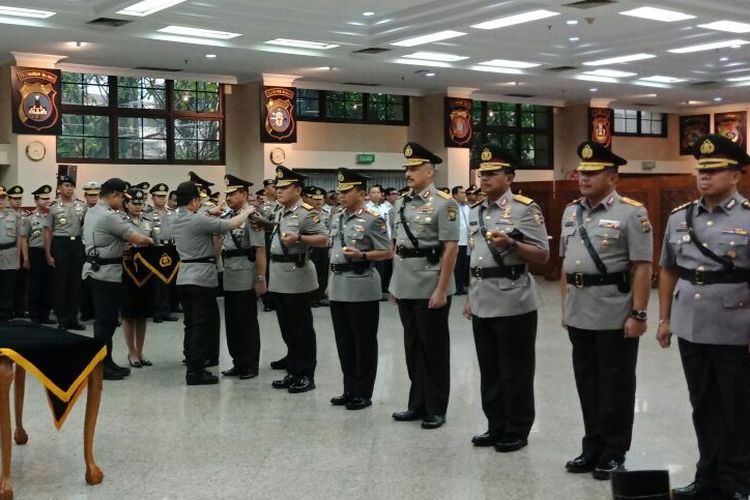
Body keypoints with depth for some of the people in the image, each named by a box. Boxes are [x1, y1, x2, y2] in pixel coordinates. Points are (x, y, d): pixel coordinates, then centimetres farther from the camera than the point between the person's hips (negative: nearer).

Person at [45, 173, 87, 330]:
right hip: (60, 244, -3)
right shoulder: (53, 207, -2)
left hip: (77, 243, 3)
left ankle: (73, 318, 16)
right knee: (61, 282, 1)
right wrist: (48, 254, -6)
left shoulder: (82, 206, 6)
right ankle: (62, 319, 8)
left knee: (76, 281, 7)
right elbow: (48, 232, -1)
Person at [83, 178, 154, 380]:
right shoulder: (110, 216, -19)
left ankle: (105, 361, 21)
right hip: (109, 274, -10)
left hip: (96, 270, 10)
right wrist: (150, 240, 1)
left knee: (103, 319, 14)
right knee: (107, 320, -4)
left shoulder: (91, 212, 11)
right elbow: (137, 239, -18)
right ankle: (102, 366, 1)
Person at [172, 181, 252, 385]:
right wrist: (248, 211, 0)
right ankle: (195, 371, -2)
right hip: (202, 277, -8)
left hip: (184, 278, 8)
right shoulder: (198, 220, -17)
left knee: (192, 323, 14)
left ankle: (193, 364, 19)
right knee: (204, 324, -2)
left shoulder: (176, 221, 8)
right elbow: (231, 224, -15)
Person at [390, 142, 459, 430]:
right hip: (405, 288, 7)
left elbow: (451, 248, -14)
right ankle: (418, 404, 25)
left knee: (434, 348, 4)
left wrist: (441, 289, -17)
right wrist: (394, 282, 13)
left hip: (430, 289, -7)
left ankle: (436, 409, 14)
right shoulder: (400, 203, 10)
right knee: (412, 347, 14)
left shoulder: (443, 203, -10)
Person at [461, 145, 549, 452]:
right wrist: (470, 297, 19)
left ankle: (517, 431, 14)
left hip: (514, 303, -7)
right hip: (482, 304, 7)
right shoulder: (475, 211, 14)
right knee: (489, 371, 13)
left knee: (515, 372, 3)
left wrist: (511, 244, -23)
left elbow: (542, 256, -9)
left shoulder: (525, 208, -7)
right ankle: (496, 427, 25)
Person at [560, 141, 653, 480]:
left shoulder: (631, 213, -9)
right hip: (579, 315, 6)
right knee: (587, 383, 14)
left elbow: (642, 268, -12)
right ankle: (593, 448, 27)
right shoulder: (571, 212, 10)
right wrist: (565, 307, 14)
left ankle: (614, 454, 17)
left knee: (615, 385, 5)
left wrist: (638, 314, -16)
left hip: (616, 316, -6)